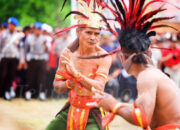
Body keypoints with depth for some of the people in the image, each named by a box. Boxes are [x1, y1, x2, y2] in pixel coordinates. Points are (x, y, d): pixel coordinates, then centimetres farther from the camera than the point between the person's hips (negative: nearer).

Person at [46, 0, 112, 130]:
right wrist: (68, 84, -20)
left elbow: (99, 87, -26)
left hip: (92, 114, -4)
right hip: (70, 109, 4)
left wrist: (76, 74, -38)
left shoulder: (103, 57, -15)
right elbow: (57, 86, 2)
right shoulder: (67, 54, -4)